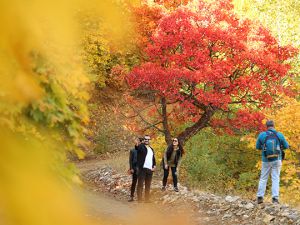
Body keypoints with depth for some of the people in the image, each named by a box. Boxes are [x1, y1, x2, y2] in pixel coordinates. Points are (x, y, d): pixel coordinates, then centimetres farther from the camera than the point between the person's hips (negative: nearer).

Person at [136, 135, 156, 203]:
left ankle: (147, 199, 16)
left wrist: (154, 166, 8)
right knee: (140, 184, -6)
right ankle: (139, 199, -6)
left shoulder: (151, 149, 21)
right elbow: (138, 149, -24)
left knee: (148, 185, 10)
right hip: (142, 169, -7)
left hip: (150, 169, 7)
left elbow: (153, 159, 26)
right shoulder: (141, 146, 0)